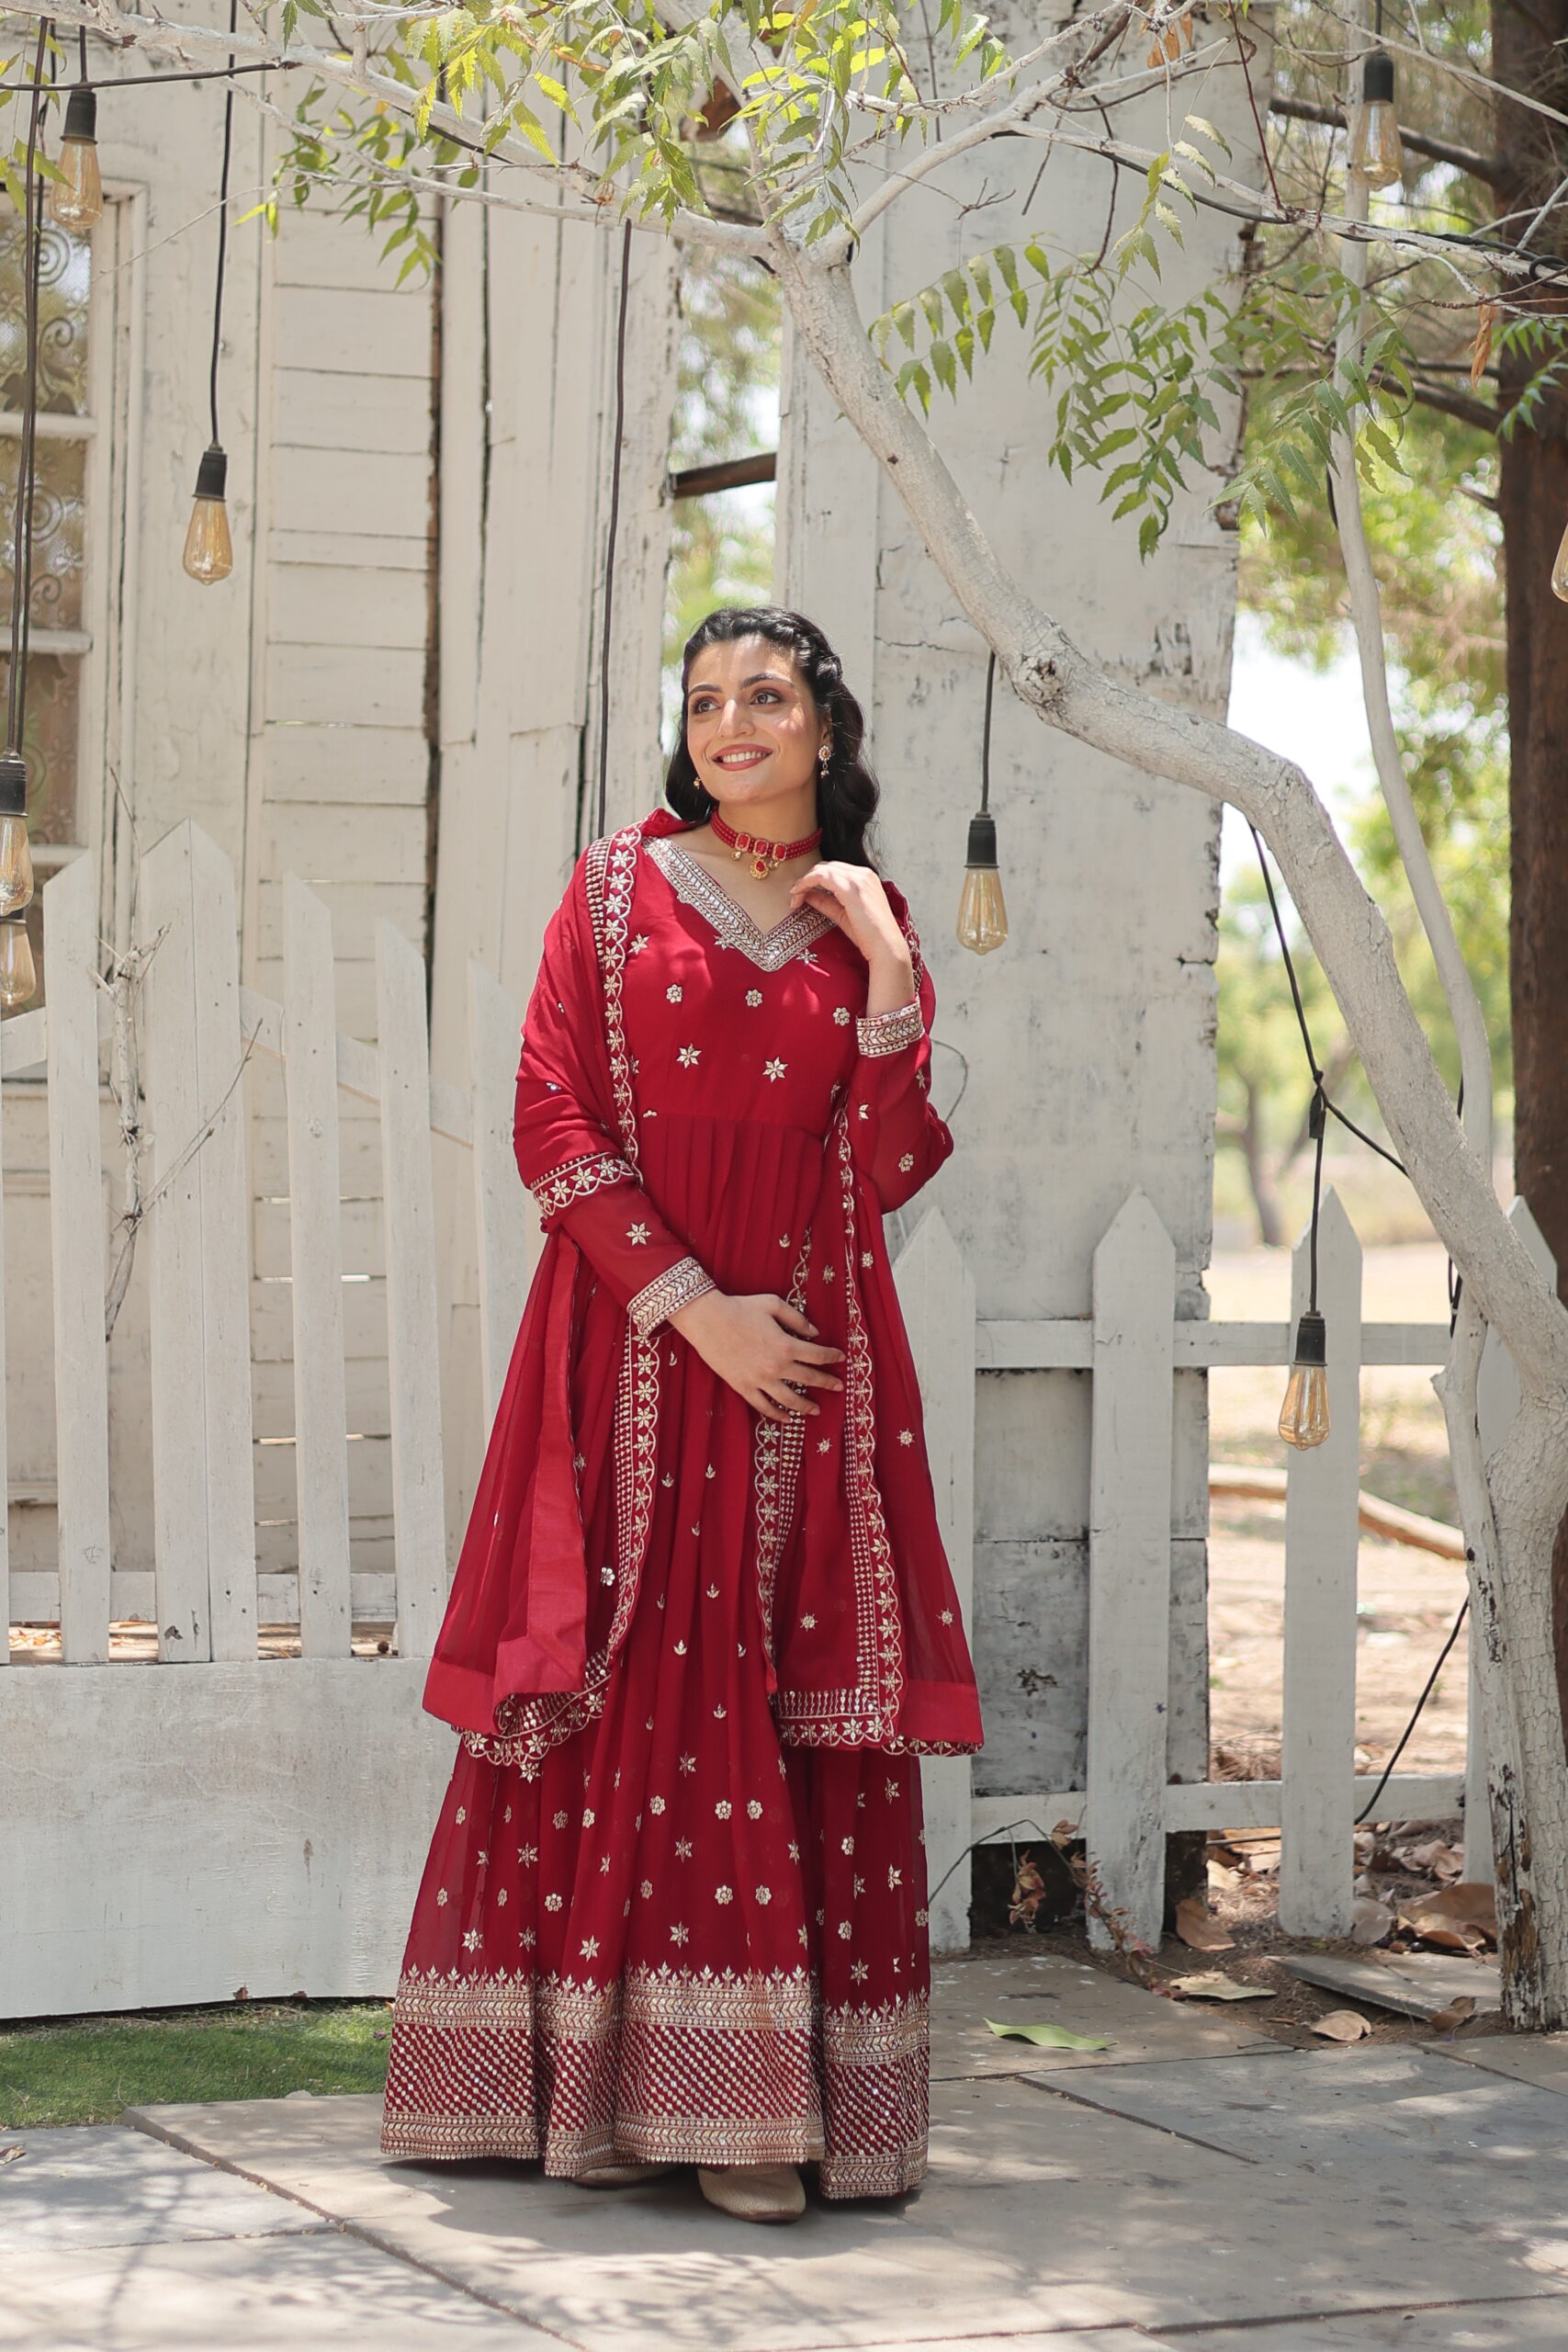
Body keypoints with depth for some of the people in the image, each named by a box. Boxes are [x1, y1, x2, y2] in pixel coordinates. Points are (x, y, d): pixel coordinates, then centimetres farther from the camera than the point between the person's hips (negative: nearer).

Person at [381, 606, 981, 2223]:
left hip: (810, 1363, 2)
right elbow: (553, 1123, -2)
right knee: (630, 1696, -6)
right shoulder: (619, 889, 6)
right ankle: (609, 2090, 0)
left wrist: (893, 981, -4)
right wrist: (690, 1304, -11)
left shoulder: (867, 923, 12)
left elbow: (883, 1178, 7)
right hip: (634, 1348, -2)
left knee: (801, 1710, -3)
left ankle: (771, 2106, 0)